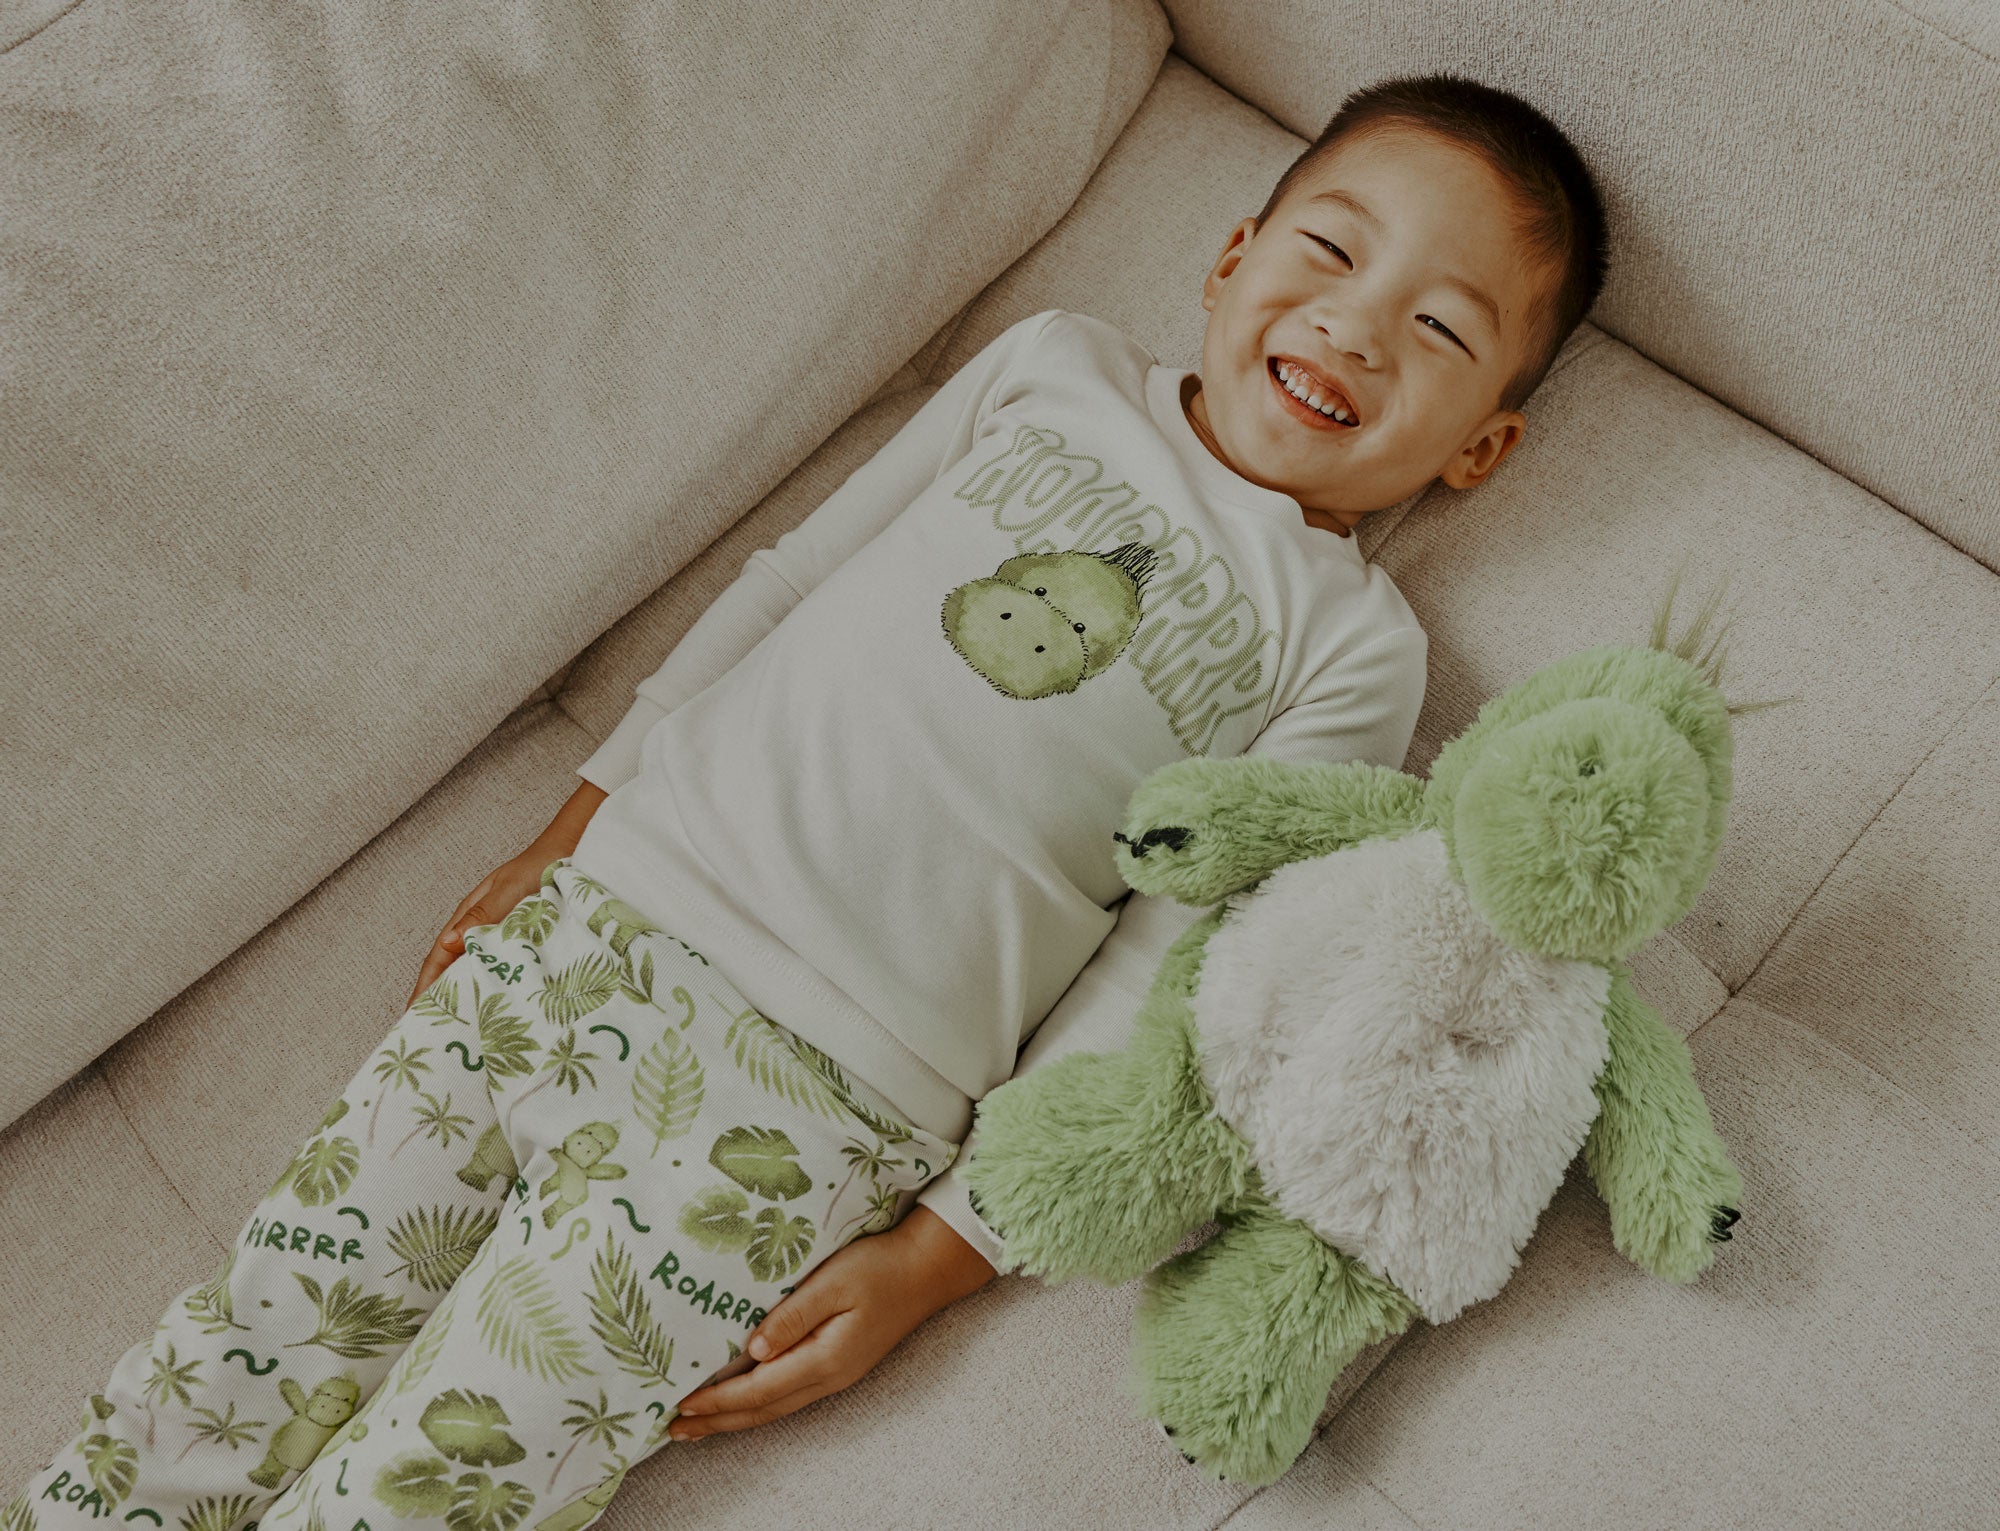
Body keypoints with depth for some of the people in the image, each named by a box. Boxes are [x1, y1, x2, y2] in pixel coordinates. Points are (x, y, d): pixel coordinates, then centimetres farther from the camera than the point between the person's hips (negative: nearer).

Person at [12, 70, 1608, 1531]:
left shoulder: (1353, 645, 0)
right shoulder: (1059, 363, 11)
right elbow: (791, 573, 14)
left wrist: (943, 1250, -7)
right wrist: (572, 821, 12)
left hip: (815, 1084, -3)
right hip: (603, 906, 4)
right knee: (276, 1324, 4)